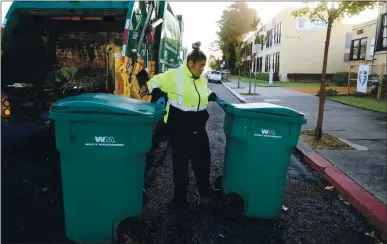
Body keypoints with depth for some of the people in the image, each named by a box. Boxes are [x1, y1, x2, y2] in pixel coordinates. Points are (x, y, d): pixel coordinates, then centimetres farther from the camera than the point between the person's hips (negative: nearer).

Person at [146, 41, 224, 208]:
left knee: (203, 158, 14)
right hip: (179, 126, -6)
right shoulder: (174, 75, -13)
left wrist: (215, 98, 12)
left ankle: (206, 192, 33)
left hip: (198, 126, 6)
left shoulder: (201, 78, 7)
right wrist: (160, 96, -23)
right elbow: (154, 82, -7)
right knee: (180, 161, 6)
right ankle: (180, 196, 24)